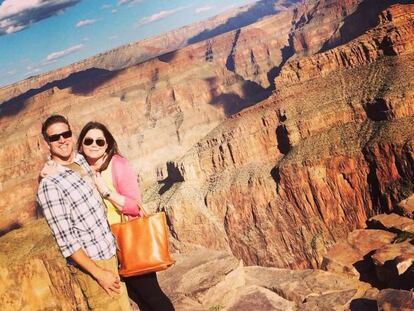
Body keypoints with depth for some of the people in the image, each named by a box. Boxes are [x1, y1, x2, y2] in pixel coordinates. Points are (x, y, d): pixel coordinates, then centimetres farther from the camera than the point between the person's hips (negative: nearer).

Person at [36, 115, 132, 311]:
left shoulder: (81, 160, 3)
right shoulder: (49, 185, -20)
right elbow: (66, 240, -20)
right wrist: (99, 273, -18)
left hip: (109, 251, 8)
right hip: (89, 262, -7)